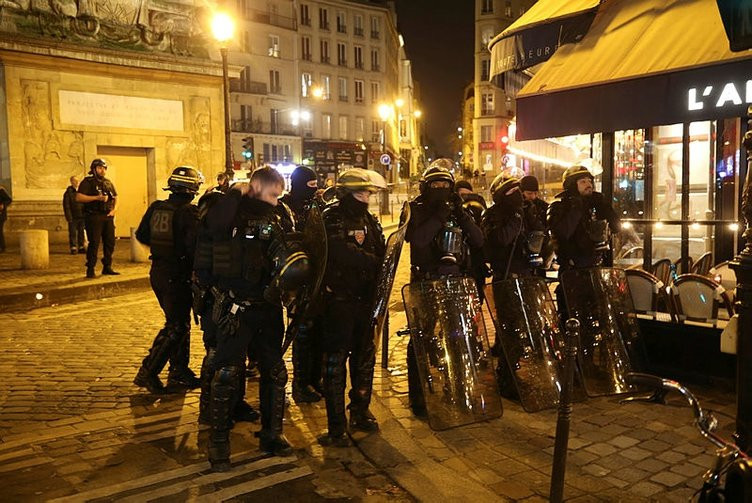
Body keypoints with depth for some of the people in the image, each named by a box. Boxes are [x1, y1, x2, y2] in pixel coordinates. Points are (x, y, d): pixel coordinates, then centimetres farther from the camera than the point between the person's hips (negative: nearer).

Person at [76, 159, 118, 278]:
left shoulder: (108, 182, 16)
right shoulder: (88, 182, -3)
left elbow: (116, 197, 22)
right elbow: (78, 197, -13)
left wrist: (114, 210, 4)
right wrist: (96, 198, -18)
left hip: (108, 216, 6)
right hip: (94, 217, -6)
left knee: (110, 242, 7)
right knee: (94, 243, -7)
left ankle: (107, 267, 18)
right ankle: (90, 269, 0)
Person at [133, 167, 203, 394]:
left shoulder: (156, 207, 4)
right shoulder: (189, 212, -16)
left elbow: (141, 234, 12)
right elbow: (193, 245, -22)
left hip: (157, 271, 8)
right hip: (179, 274, -8)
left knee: (179, 322, 18)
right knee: (175, 326, 2)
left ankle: (180, 372, 23)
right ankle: (148, 371, 2)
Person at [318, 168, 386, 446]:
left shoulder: (369, 219, 15)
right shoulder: (332, 217, -8)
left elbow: (381, 252, 9)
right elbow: (342, 253, -23)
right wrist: (374, 262, -22)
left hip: (365, 298, 7)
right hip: (339, 298, -7)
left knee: (365, 356, 15)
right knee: (336, 360, -3)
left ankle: (360, 413, 30)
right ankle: (336, 425, 4)